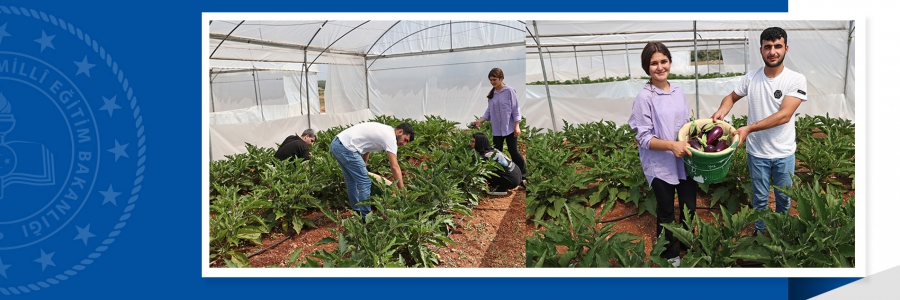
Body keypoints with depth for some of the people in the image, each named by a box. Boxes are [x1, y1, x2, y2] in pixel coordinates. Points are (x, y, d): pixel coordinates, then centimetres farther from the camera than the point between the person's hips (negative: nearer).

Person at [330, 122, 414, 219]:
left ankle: (357, 212, 34)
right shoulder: (390, 137, -7)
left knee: (352, 181, 23)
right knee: (365, 182, -2)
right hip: (346, 147, -11)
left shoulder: (384, 131, 22)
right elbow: (395, 167, -14)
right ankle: (366, 217, 6)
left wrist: (362, 169, 44)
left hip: (336, 143, 11)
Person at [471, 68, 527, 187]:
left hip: (509, 128, -5)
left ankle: (523, 176, 13)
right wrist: (480, 121, -3)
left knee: (514, 152, -1)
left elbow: (515, 109, -7)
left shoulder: (509, 91, -8)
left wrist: (516, 126, -12)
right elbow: (489, 110, 10)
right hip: (497, 129, 5)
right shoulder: (492, 93, 6)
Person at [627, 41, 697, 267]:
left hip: (685, 161, 5)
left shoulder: (678, 91, 1)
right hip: (661, 166, -5)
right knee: (666, 213, 13)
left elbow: (686, 123, 13)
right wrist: (671, 145, -29)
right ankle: (670, 255, 33)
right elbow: (644, 138, -16)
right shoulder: (644, 98, -16)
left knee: (690, 207, 19)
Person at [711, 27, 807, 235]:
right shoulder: (750, 77, -5)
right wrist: (722, 111, -12)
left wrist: (749, 128, -30)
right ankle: (760, 231, 35)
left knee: (784, 197, 18)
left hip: (784, 153, -1)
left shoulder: (796, 79, -14)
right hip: (757, 152, 1)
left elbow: (784, 115, -22)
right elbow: (732, 97, 12)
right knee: (760, 198, 15)